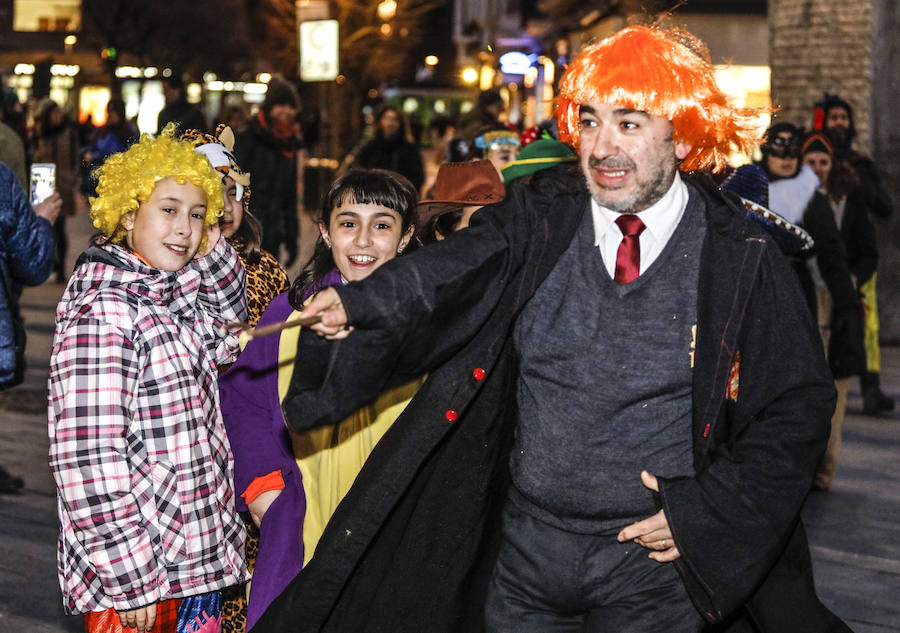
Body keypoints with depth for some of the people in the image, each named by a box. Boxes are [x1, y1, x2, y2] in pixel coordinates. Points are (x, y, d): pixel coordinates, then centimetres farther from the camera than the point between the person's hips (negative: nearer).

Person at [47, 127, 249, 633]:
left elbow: (223, 346, 26)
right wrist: (129, 580, -21)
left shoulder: (182, 293, 8)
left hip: (199, 552, 8)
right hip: (135, 573, -8)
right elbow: (88, 459, -21)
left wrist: (214, 254, 8)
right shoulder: (103, 310, -16)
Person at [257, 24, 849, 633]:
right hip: (525, 558, 2)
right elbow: (446, 271, -18)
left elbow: (801, 403, -1)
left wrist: (710, 509, -10)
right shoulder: (537, 231, 0)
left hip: (653, 565, -2)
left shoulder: (742, 259, -6)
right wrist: (359, 304, -39)